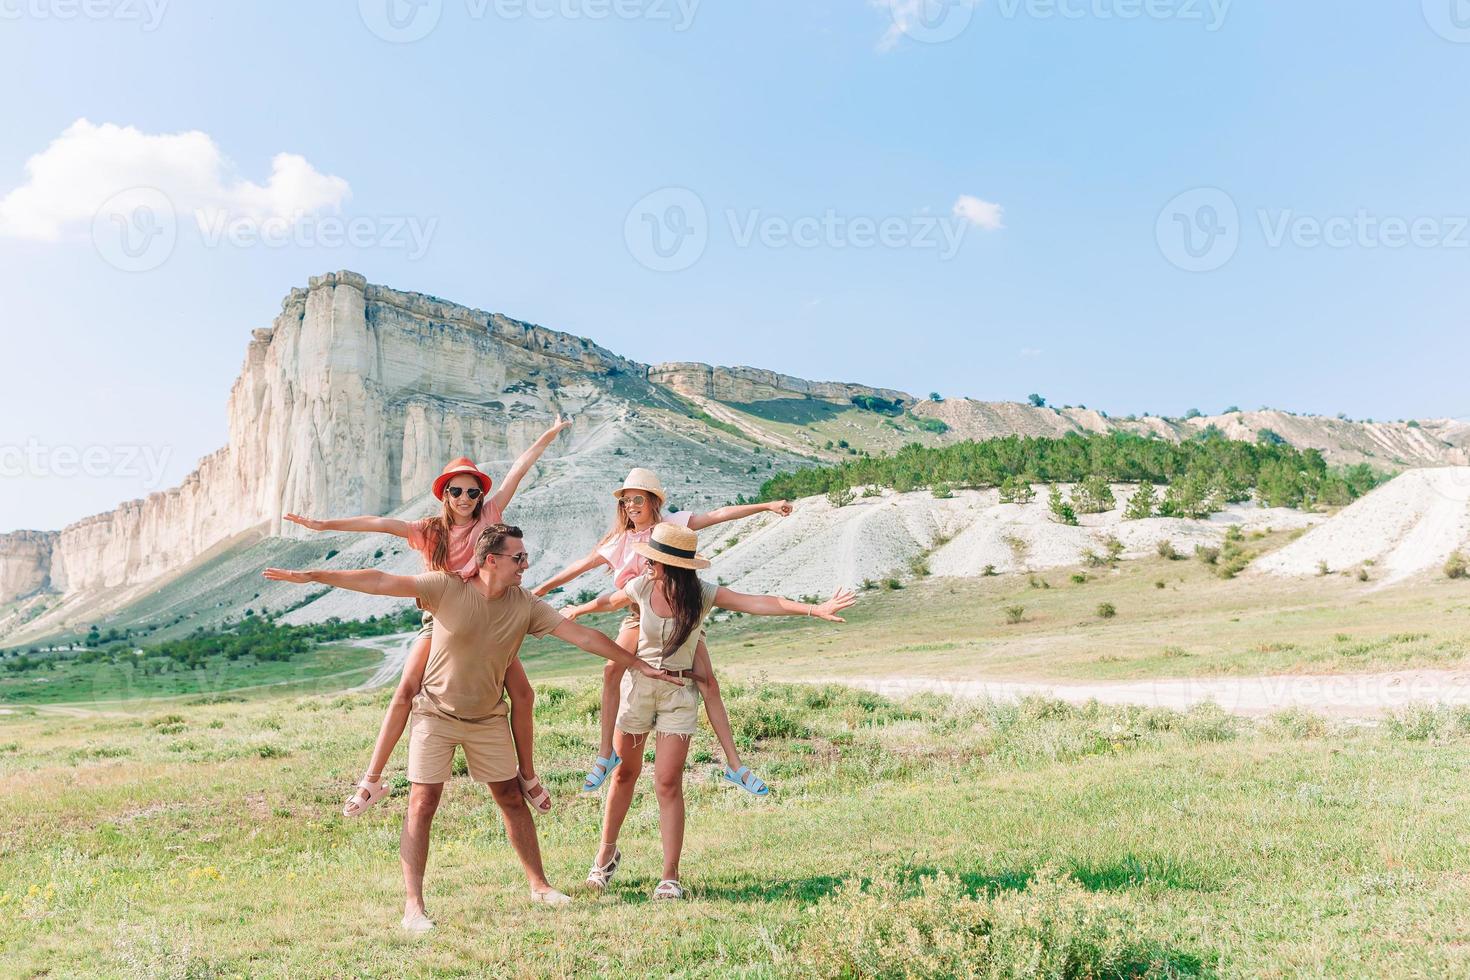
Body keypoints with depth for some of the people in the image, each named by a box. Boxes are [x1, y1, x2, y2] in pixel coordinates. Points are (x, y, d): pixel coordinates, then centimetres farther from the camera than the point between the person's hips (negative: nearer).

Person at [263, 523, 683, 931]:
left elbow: (582, 635, -10)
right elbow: (380, 581, -19)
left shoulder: (525, 605, -9)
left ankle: (538, 883, 24)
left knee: (511, 797, 9)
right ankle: (413, 903, 2)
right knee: (423, 801, -6)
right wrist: (311, 576, -22)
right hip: (436, 713, -3)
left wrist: (638, 665, -11)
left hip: (488, 717, 3)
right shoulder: (447, 587, -18)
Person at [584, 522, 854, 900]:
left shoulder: (703, 595, -14)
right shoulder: (641, 588, -10)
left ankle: (670, 876, 3)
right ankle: (607, 852, 33)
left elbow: (760, 603, -22)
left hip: (679, 692, -2)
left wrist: (815, 609, -30)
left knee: (668, 783, -5)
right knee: (624, 773, 12)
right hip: (639, 682, 2)